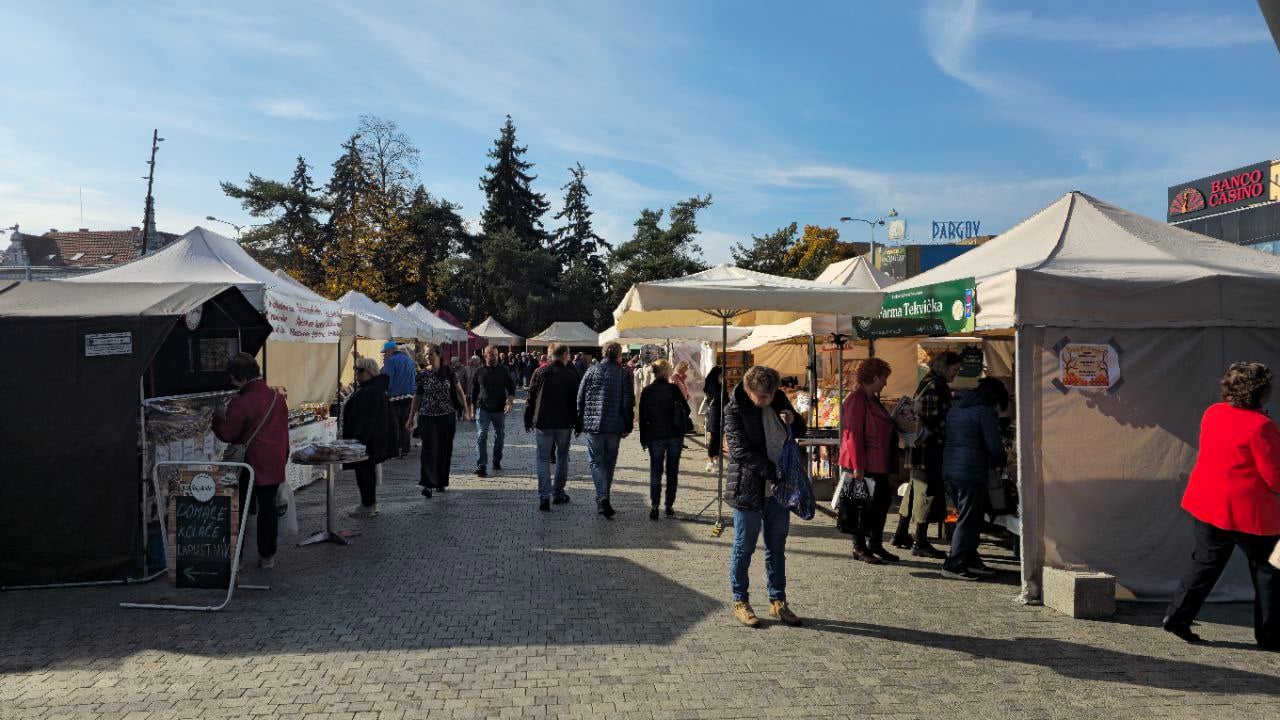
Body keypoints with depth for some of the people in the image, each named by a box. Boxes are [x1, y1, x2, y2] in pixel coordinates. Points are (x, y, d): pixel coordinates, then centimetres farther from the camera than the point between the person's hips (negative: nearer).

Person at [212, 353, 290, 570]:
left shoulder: (240, 403, -17)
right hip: (273, 465, 5)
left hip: (248, 466, -5)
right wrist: (283, 458, 21)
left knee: (239, 509, 8)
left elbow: (227, 434, -13)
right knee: (268, 508, 10)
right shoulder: (277, 398, 5)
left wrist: (218, 418, 6)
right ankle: (267, 556, 16)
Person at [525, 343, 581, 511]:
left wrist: (528, 421, 10)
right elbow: (576, 401, 0)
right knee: (562, 458, 15)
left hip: (542, 423, 0)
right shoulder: (571, 374, -3)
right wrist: (578, 425, 8)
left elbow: (531, 398, 1)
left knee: (543, 459, 4)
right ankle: (558, 494, 21)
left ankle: (544, 497, -5)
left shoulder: (540, 372, -1)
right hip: (564, 423, 0)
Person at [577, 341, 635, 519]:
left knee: (596, 461, 4)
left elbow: (580, 398, 3)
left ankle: (602, 497, -14)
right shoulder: (623, 374, -2)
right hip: (614, 426, 0)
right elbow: (629, 402, -3)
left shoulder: (591, 371, 2)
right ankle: (603, 500, 23)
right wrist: (628, 426, 5)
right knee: (609, 462, 14)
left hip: (593, 424, 0)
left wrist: (580, 423, 10)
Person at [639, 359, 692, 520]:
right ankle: (669, 505, 13)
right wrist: (682, 428, 14)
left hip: (655, 436, 0)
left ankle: (654, 506, -4)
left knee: (655, 471, 5)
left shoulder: (647, 391, -3)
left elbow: (643, 417, 0)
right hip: (675, 435, 0)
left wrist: (643, 439, 7)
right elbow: (686, 410, -2)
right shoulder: (674, 388, -5)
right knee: (672, 471, 10)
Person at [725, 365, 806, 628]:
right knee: (744, 548, 7)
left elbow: (800, 431, 18)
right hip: (748, 488, -5)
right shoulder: (734, 410, -12)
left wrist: (792, 420, -5)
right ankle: (740, 602, 21)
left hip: (778, 488, 5)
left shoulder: (778, 400, 4)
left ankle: (778, 601, 27)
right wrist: (772, 471, -23)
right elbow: (741, 451, -18)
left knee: (777, 548, 14)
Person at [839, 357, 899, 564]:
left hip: (878, 463, 10)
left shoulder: (872, 399, 17)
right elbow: (853, 434, -21)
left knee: (882, 502, 13)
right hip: (863, 465, -10)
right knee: (864, 505, -1)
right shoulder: (857, 399, -15)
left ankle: (876, 545, 25)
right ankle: (860, 548, 11)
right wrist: (858, 466, -23)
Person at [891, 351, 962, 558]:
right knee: (927, 492, -5)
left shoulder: (931, 384, 16)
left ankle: (901, 534, 27)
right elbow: (934, 422, -20)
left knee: (916, 489, 17)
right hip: (930, 447, -10)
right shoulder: (934, 387, -16)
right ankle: (920, 543, 1)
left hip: (922, 448, 10)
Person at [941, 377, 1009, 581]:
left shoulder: (955, 407, 17)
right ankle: (954, 565, -1)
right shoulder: (985, 411, -8)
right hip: (971, 471, -9)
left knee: (966, 517, 18)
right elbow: (994, 445, -12)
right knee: (969, 520, -2)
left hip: (949, 468, 9)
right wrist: (1001, 461, 10)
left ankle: (971, 560, 24)